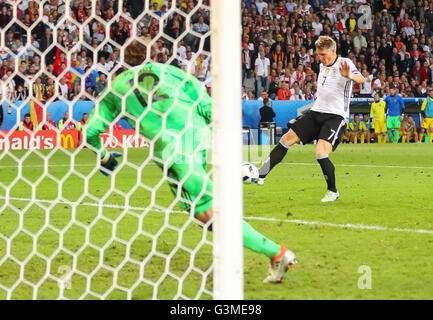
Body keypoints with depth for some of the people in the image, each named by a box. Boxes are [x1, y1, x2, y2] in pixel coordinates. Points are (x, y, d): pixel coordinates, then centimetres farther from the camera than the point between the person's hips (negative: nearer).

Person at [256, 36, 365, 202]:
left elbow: (361, 79, -29)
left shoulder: (344, 63, -10)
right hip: (316, 113, 7)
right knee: (287, 138, 1)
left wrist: (349, 76, -49)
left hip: (336, 116, -7)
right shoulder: (322, 65, 13)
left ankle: (333, 191, 0)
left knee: (321, 154, -21)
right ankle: (261, 175, 9)